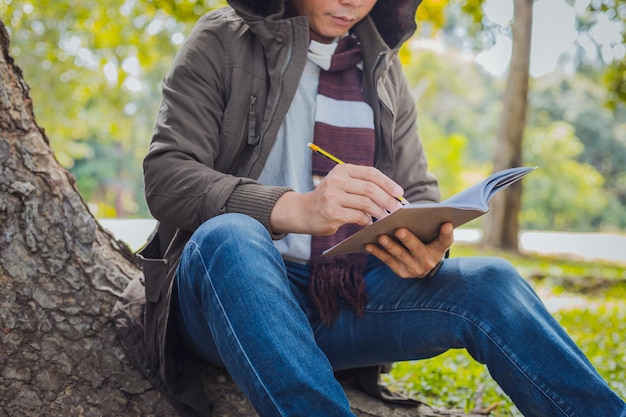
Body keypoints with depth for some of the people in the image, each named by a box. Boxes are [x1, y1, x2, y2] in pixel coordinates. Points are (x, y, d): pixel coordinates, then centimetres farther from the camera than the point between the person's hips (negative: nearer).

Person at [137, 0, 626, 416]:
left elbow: (420, 196, 11)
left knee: (488, 284, -20)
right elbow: (165, 177, -12)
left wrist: (428, 249, -15)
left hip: (344, 305, 3)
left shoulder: (383, 70, 13)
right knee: (229, 237, -36)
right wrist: (295, 209, -30)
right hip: (230, 290, -3)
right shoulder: (223, 42, 0)